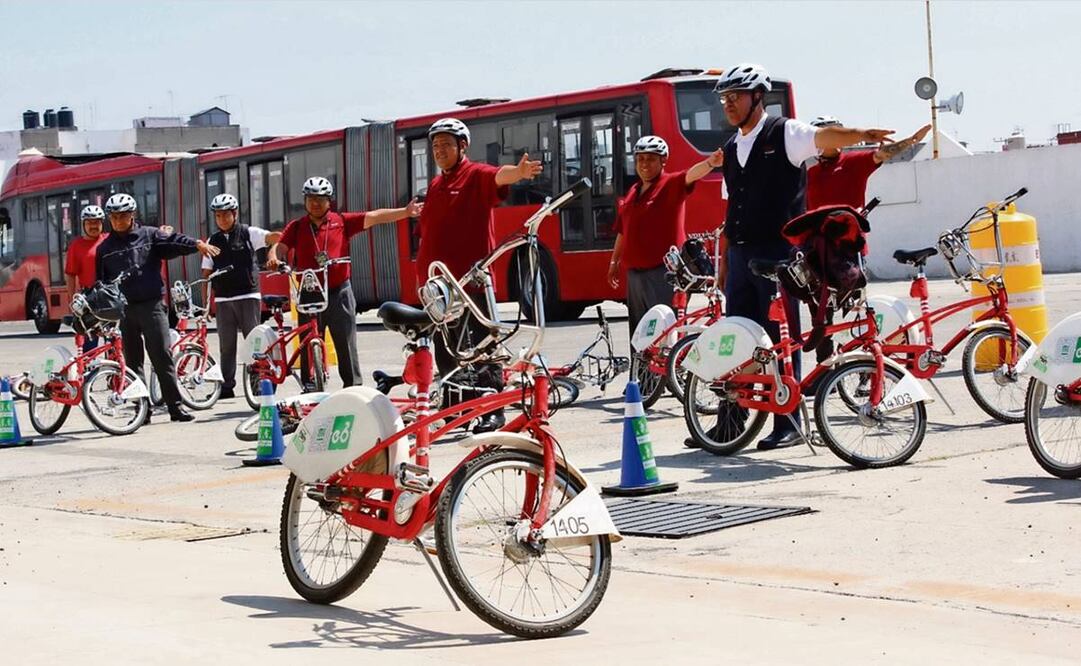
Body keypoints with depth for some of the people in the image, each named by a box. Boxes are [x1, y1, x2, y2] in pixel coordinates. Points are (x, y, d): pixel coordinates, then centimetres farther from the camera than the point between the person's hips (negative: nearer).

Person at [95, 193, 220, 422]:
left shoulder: (149, 236, 6)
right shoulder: (105, 248, 14)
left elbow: (174, 242, -9)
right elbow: (100, 281, 16)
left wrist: (197, 244, -27)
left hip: (151, 305, -3)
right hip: (122, 309, 3)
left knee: (162, 357, -6)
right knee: (132, 362, 5)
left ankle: (175, 407, -2)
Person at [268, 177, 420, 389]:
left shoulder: (342, 221, 5)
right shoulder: (296, 227, 7)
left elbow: (375, 217, 0)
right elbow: (279, 247, -2)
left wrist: (405, 212, -9)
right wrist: (274, 259, -26)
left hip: (339, 294, 0)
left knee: (346, 343, 0)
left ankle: (354, 386, 5)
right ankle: (309, 388, 11)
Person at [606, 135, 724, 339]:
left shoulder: (671, 184, -5)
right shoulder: (633, 192, 16)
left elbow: (690, 175, -27)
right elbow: (622, 231, 24)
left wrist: (709, 163, -47)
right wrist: (614, 261, 26)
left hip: (663, 271, -7)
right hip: (635, 272, 7)